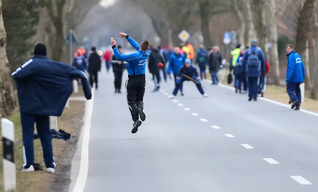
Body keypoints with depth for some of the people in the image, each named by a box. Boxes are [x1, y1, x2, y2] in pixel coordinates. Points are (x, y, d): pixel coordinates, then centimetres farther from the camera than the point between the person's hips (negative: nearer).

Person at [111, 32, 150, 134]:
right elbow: (136, 45, 8)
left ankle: (136, 120, -23)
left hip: (132, 80, -5)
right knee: (140, 99, 16)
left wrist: (114, 46, -11)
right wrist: (127, 36, 15)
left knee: (131, 100, -2)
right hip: (142, 79, 5)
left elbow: (120, 57, -21)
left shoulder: (135, 56, -25)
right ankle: (140, 108, -21)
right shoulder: (147, 54, -6)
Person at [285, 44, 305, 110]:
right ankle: (298, 105, 10)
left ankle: (294, 99, -21)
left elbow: (291, 68, -20)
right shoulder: (298, 55, 13)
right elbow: (302, 67, 15)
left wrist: (288, 78, -19)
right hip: (299, 77, 8)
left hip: (293, 78, -8)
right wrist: (303, 77, 19)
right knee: (297, 90, 12)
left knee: (290, 89, 1)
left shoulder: (291, 56, -12)